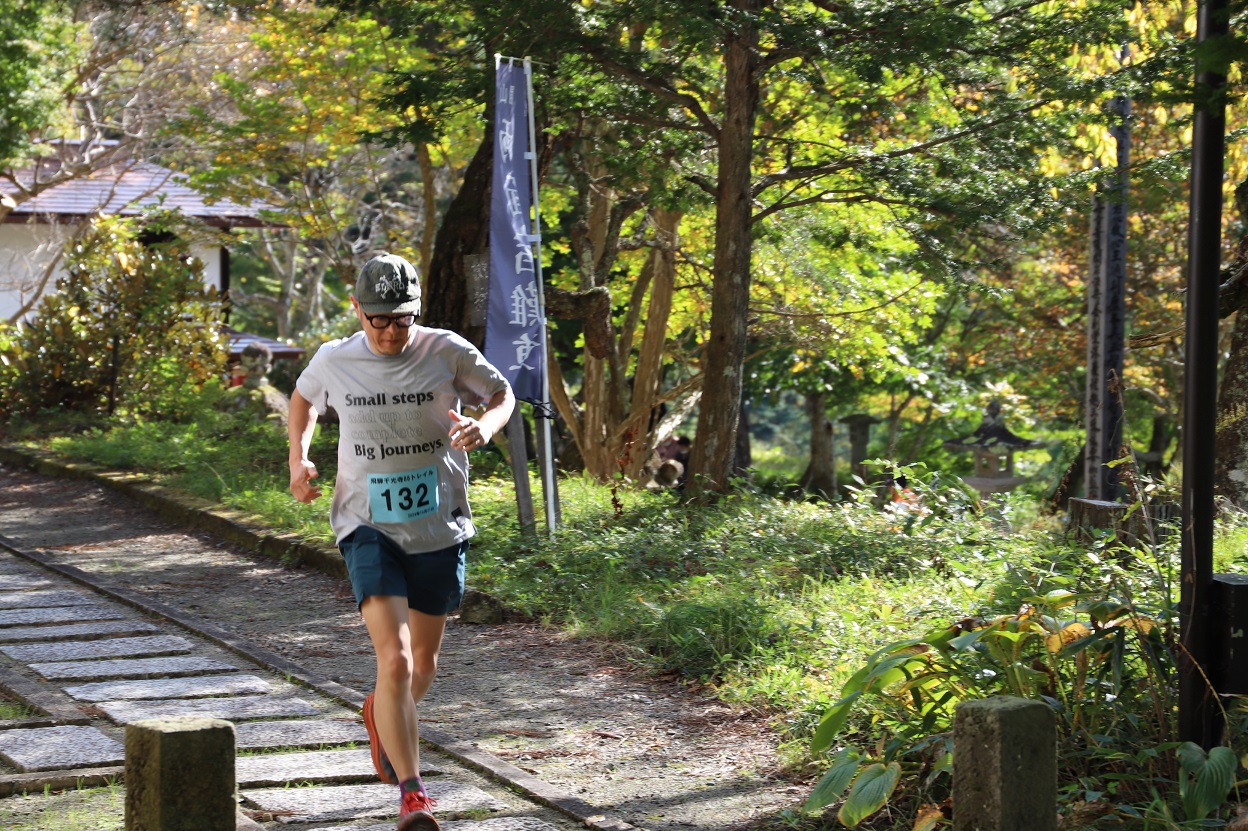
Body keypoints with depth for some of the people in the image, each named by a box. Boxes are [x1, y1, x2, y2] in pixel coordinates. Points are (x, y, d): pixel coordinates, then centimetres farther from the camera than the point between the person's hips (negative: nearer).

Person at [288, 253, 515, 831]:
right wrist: (298, 458, 3)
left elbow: (502, 395, 7)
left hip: (440, 528, 2)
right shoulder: (334, 361, -5)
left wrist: (484, 427, -16)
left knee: (423, 661, 17)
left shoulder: (447, 352, -9)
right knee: (394, 658, -19)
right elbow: (303, 398, 18)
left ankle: (382, 716, 52)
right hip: (369, 528, -2)